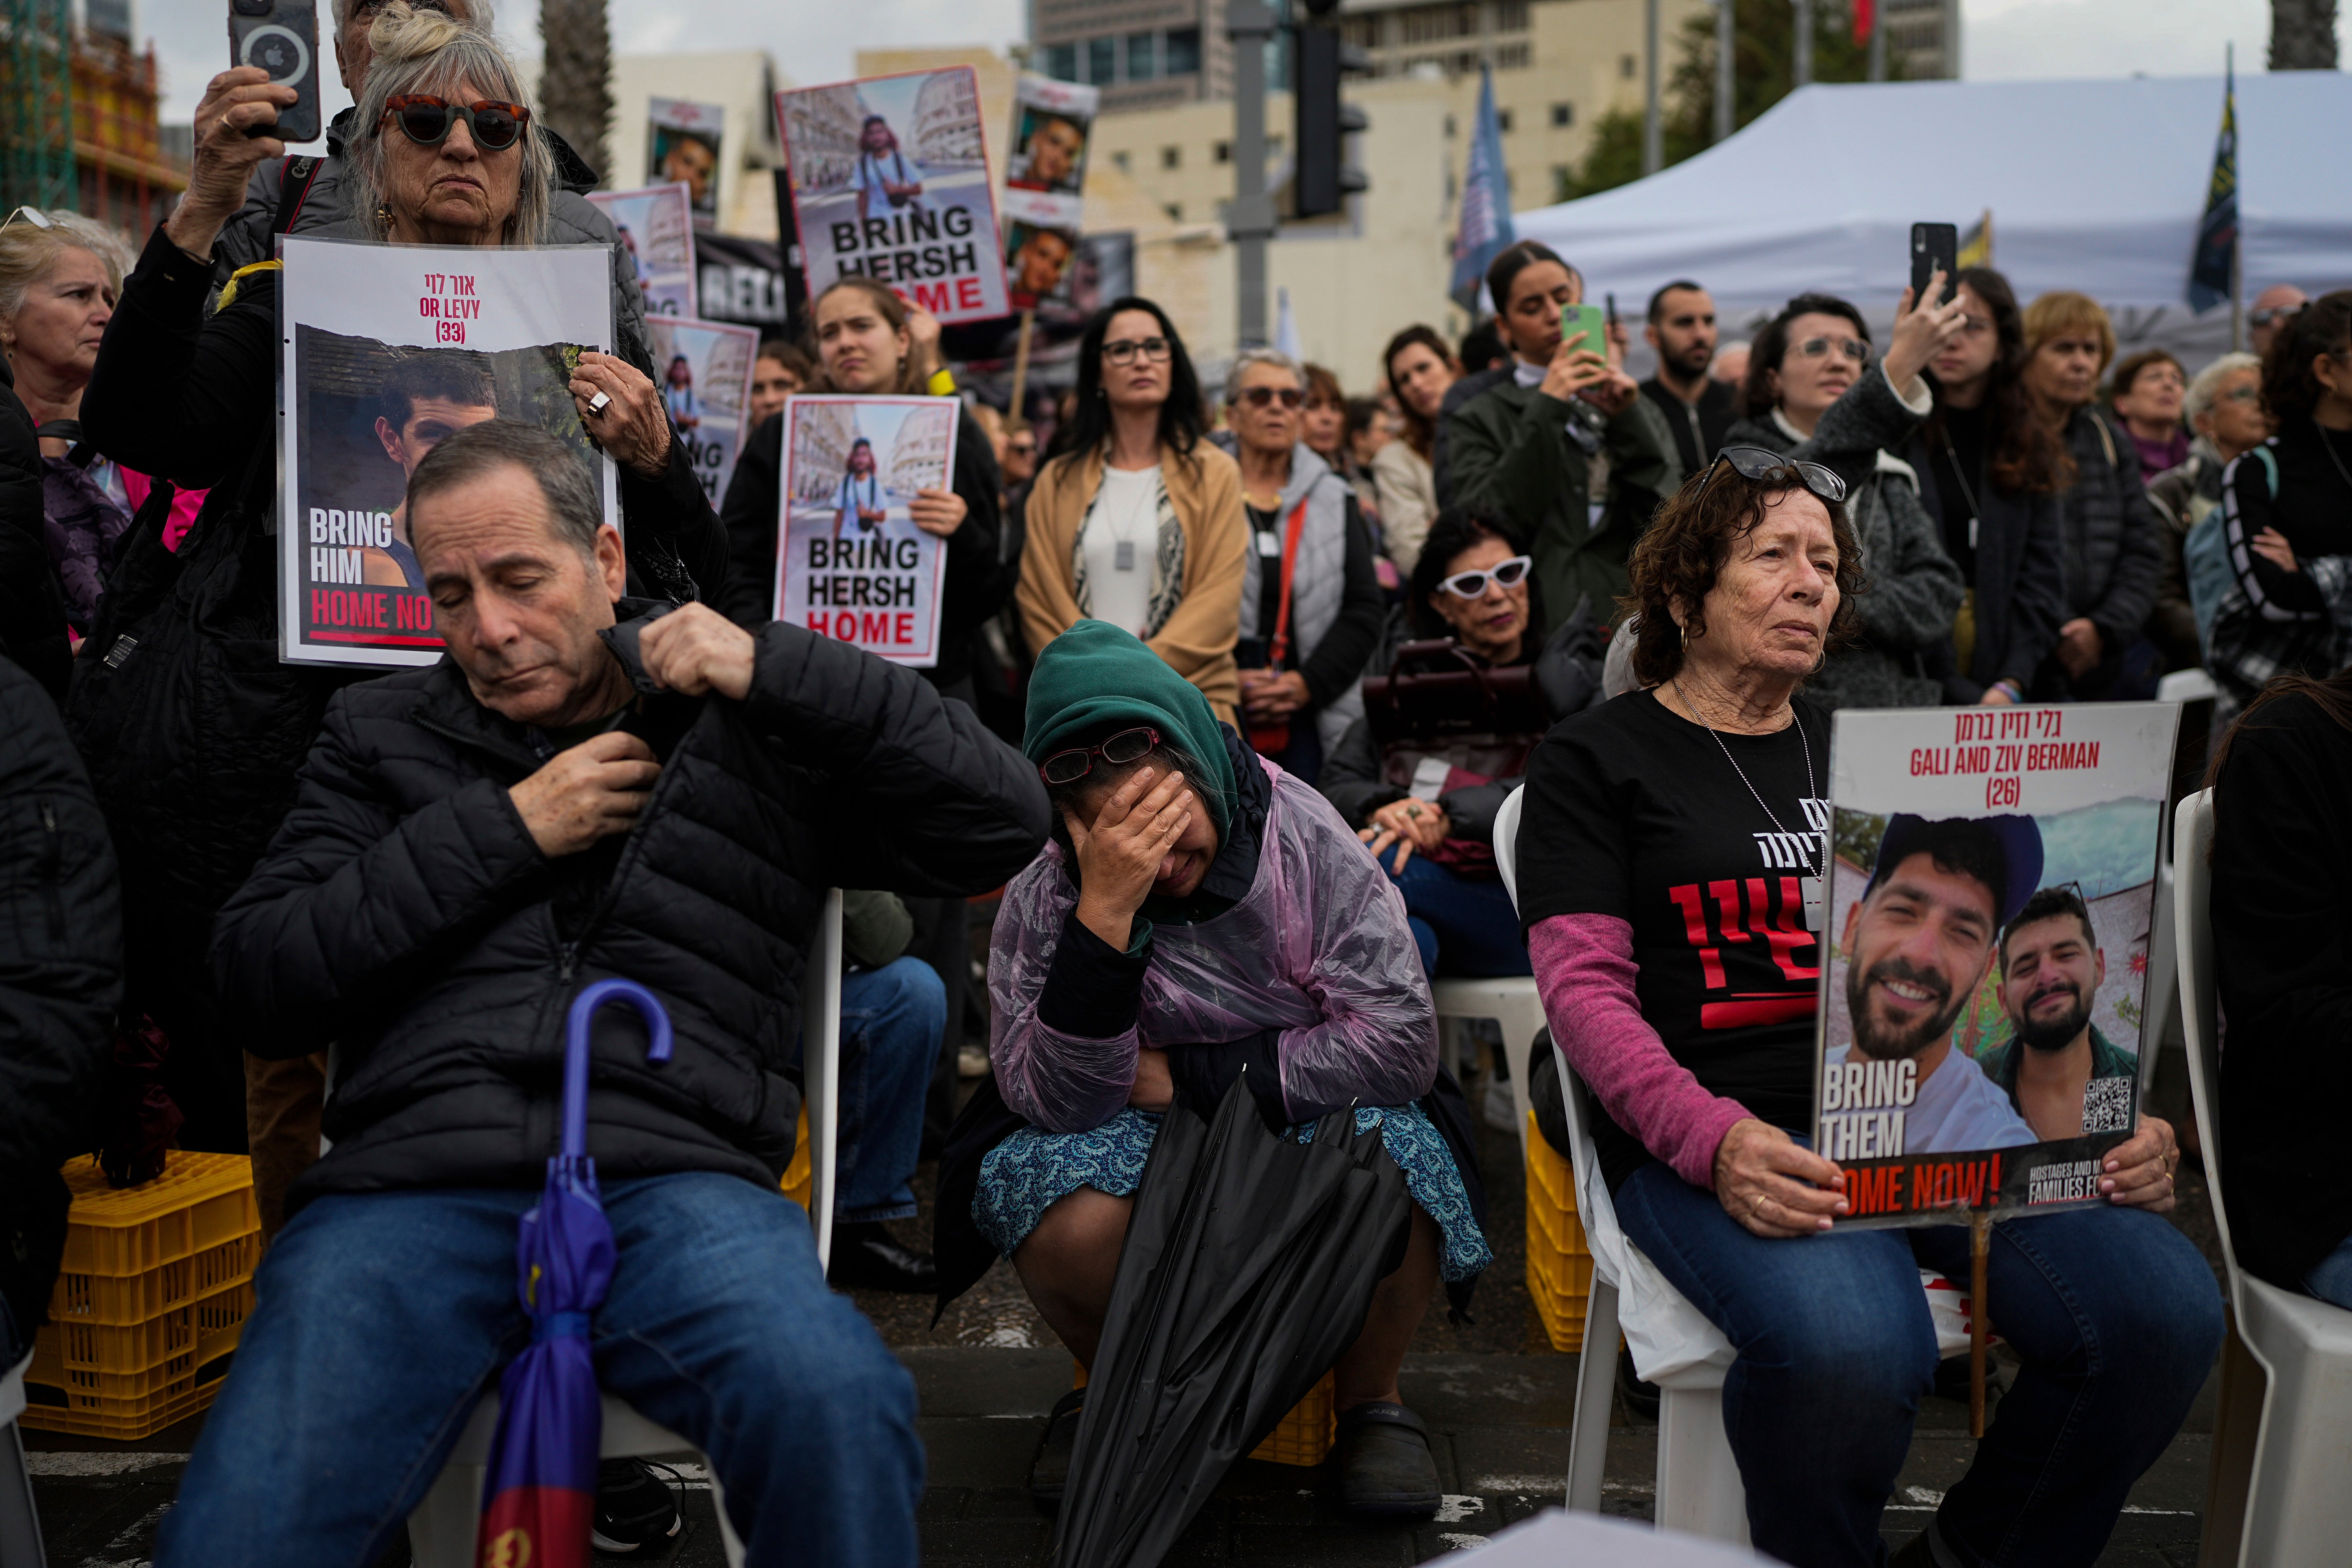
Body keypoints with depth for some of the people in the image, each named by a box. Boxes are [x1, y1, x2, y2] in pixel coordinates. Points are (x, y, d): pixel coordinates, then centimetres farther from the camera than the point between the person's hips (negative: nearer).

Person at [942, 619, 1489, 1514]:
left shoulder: (1306, 841, -14)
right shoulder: (1042, 901, -13)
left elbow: (1401, 1043, -18)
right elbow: (1054, 1101, -22)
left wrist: (1189, 1075, -17)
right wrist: (1104, 914, -33)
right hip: (1134, 1142, 0)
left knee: (1397, 1168, -33)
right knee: (1071, 1219, -34)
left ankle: (1369, 1397, -1)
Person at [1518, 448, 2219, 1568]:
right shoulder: (1595, 760, 9)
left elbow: (1978, 958, 19)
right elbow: (1585, 989, -3)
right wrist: (1713, 1142, -22)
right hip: (1717, 1132, -5)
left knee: (2163, 1308, -21)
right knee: (1849, 1347, -36)